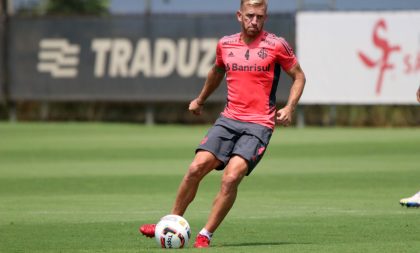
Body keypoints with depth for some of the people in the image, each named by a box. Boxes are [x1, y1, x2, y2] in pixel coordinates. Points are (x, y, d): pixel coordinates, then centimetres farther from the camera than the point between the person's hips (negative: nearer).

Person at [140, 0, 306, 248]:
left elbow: (299, 76, 7)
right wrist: (200, 100, 41)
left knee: (231, 178, -20)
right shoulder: (225, 44, 9)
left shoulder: (276, 45, -3)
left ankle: (205, 236, -9)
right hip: (229, 119, 4)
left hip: (259, 125, -4)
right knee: (196, 168, -11)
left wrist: (289, 108, -7)